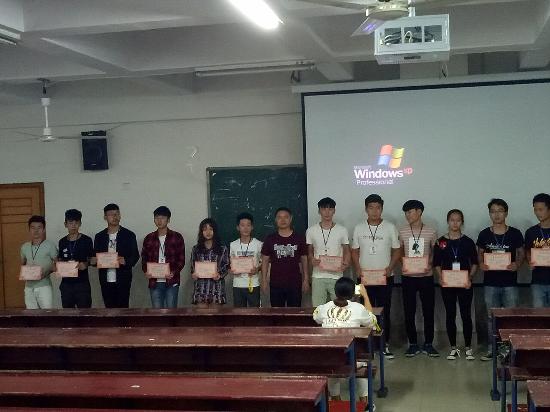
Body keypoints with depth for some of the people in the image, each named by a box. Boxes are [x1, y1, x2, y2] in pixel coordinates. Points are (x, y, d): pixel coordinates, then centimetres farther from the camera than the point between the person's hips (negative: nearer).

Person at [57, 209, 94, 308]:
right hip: (66, 282, 4)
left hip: (82, 282, -4)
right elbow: (60, 260, 17)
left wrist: (85, 264, -18)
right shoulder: (62, 242, 10)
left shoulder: (86, 240, -2)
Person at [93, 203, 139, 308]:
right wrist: (93, 261, -8)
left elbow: (135, 256, 2)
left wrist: (125, 261, -18)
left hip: (123, 280, -2)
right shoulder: (99, 237, 11)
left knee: (123, 308, -4)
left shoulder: (129, 235, 3)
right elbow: (95, 257, 15)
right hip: (106, 280, 3)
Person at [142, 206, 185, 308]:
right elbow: (144, 258, 14)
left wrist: (174, 272, -16)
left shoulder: (177, 237, 2)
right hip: (154, 282, 2)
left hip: (171, 282, -2)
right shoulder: (149, 238, 10)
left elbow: (181, 259, 0)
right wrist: (146, 272, -5)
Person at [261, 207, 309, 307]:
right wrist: (264, 280, 0)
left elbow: (304, 260, 6)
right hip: (276, 284, 0)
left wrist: (306, 280, 1)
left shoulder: (299, 238, 2)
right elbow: (265, 260, 5)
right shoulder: (270, 239, 2)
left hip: (295, 283, 0)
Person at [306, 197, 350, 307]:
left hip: (336, 276, 0)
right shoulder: (311, 231, 3)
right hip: (318, 276, 0)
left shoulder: (342, 230, 1)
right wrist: (311, 260, -10)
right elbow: (309, 251, 11)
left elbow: (346, 251, 7)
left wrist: (345, 264, -12)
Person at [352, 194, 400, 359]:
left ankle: (385, 345, 12)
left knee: (385, 311, 3)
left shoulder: (390, 227, 0)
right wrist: (358, 268, -6)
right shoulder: (359, 228, 4)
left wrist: (390, 268, -11)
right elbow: (355, 251, 9)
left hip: (385, 277, -1)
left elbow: (397, 250, 3)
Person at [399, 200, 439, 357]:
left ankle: (428, 344, 16)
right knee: (409, 312, 4)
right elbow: (399, 252, 10)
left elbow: (435, 253, 7)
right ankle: (413, 344, 16)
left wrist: (430, 264, -11)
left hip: (426, 276, -1)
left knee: (428, 311, 4)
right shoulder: (402, 232, 2)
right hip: (408, 277, 1)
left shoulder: (430, 232, -1)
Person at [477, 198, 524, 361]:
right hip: (490, 282, 1)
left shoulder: (515, 234, -2)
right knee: (491, 316, 8)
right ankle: (492, 349, 16)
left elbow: (521, 254, 6)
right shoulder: (484, 234, 1)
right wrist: (481, 264, -11)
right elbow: (479, 254, 10)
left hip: (509, 282, -1)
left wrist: (517, 264, -14)